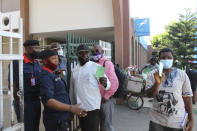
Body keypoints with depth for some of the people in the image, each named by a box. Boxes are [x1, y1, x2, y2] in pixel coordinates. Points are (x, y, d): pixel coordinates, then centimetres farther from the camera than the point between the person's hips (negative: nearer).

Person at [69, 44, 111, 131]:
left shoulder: (96, 67, -8)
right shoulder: (74, 70, 9)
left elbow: (107, 84, -12)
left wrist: (105, 84, -34)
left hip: (92, 107, -6)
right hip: (79, 107, 6)